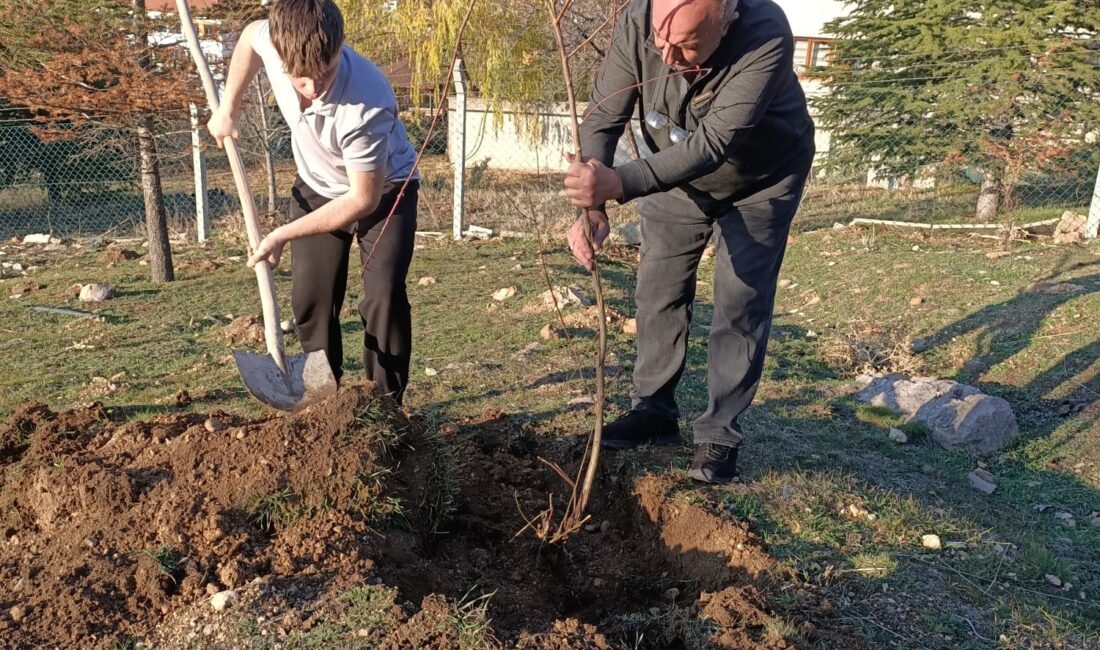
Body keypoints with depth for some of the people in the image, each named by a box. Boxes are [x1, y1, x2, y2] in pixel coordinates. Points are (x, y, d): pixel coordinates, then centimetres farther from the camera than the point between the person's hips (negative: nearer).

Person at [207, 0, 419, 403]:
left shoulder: (368, 106, -41)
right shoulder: (273, 42, -26)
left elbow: (364, 199, -30)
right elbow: (250, 35, 2)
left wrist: (283, 235, -26)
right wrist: (228, 108, 2)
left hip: (383, 190, -5)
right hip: (317, 187, 5)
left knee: (384, 295, -20)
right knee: (311, 299, 5)